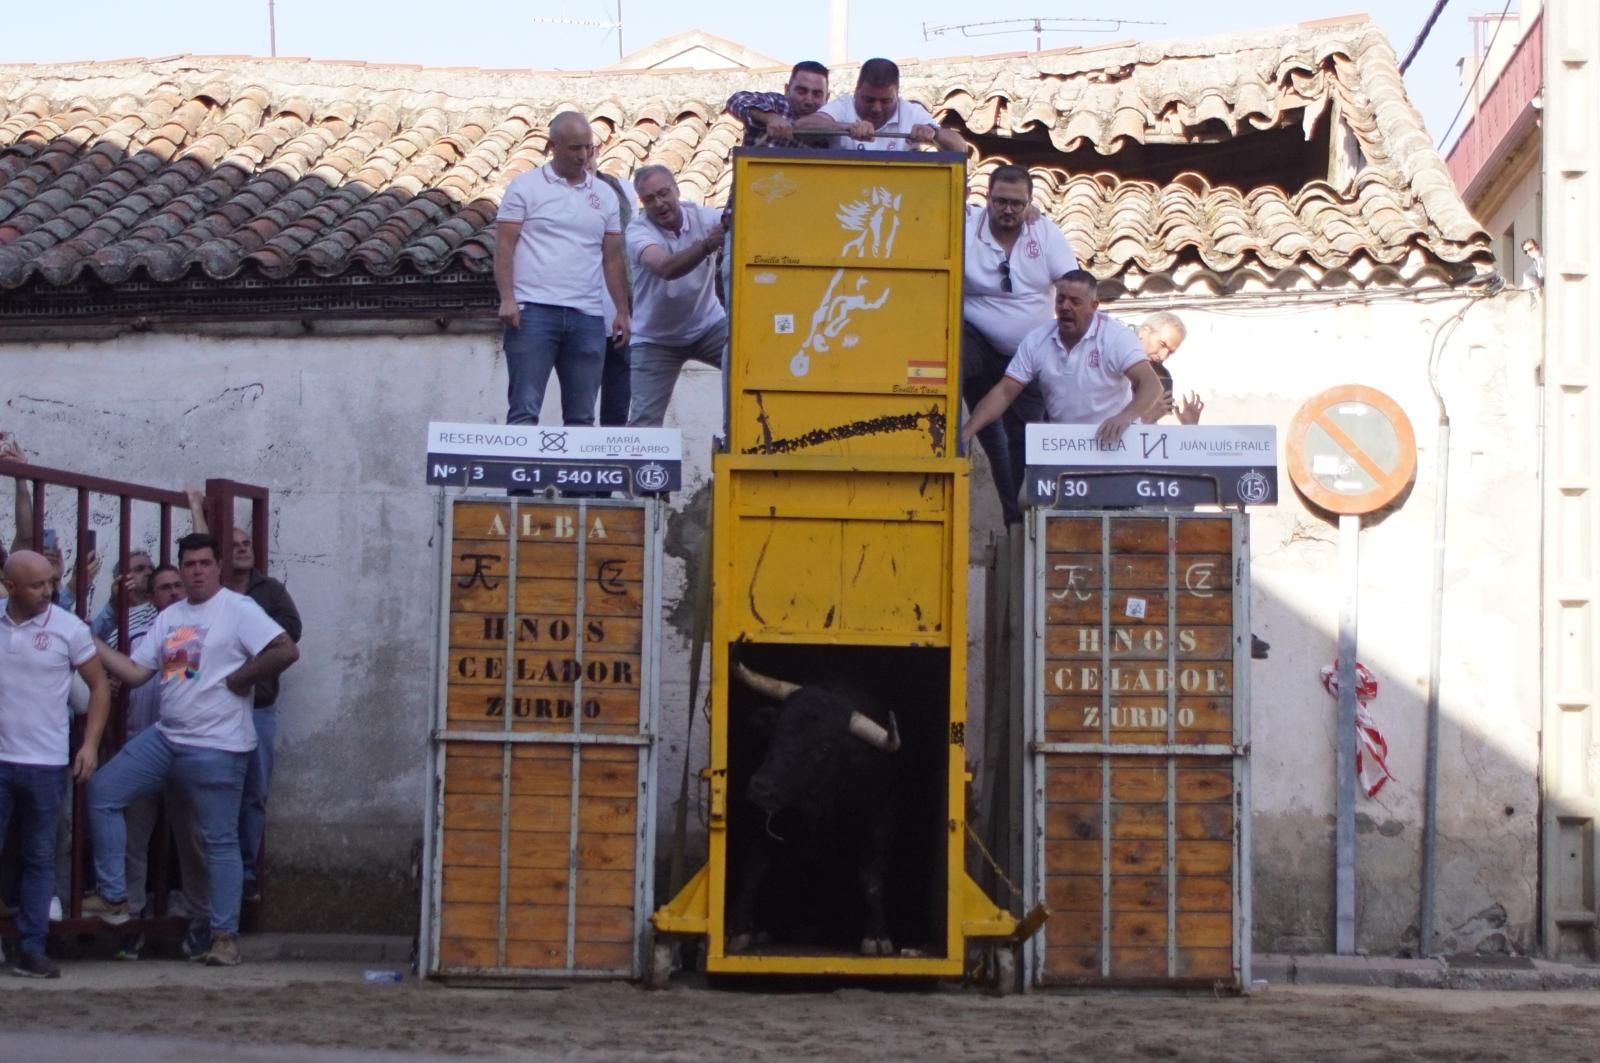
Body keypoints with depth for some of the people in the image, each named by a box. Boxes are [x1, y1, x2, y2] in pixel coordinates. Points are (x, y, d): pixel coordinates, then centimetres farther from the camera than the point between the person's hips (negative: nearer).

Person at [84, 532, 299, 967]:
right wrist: (93, 643, -1)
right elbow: (135, 673, 8)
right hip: (165, 737, 7)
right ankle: (113, 898, 9)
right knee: (103, 792, 3)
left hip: (217, 748, -7)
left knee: (220, 842, 0)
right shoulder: (169, 618, 12)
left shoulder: (238, 610, -9)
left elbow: (287, 650, -19)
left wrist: (239, 678, -14)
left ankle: (225, 935, 8)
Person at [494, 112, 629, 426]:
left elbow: (612, 258, 16)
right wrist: (507, 299, -12)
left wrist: (622, 312, 10)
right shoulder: (525, 187, 4)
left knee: (582, 415, 5)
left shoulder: (604, 196, 15)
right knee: (524, 409, -7)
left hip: (587, 317, 4)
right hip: (534, 310, -4)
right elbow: (504, 246, -1)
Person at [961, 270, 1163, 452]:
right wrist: (966, 434, -14)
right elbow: (1004, 392, 0)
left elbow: (1150, 384, -20)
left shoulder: (1116, 337, -11)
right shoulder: (1036, 341, 0)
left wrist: (1126, 416, -41)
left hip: (1112, 440, -4)